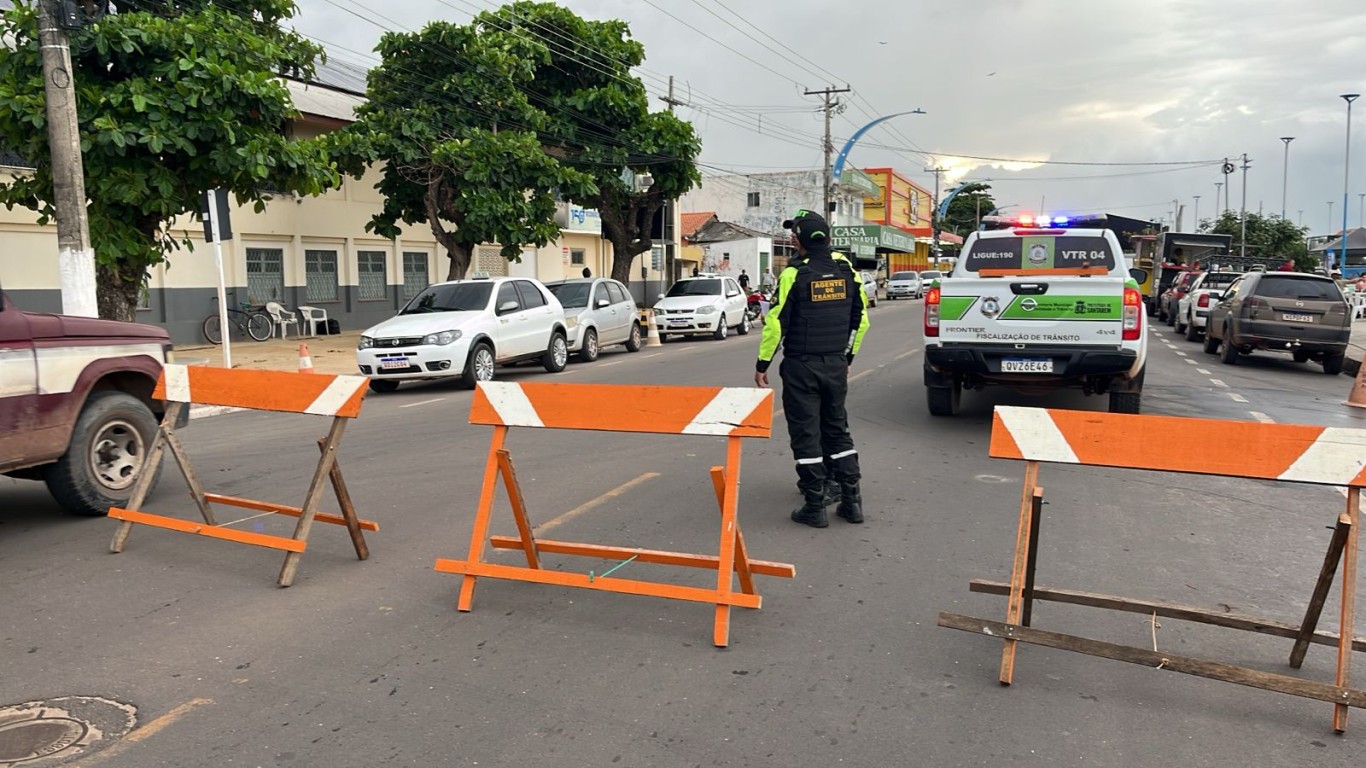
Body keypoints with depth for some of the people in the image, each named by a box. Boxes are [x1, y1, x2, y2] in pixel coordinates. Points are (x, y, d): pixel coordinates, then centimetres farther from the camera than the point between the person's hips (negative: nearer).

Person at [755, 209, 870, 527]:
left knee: (806, 434, 2)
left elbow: (776, 323, -12)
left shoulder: (794, 274, -12)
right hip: (836, 364, 5)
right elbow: (860, 319, 11)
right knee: (837, 429, 15)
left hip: (801, 367, -5)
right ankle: (851, 500, 17)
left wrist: (762, 364, -4)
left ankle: (815, 506, 6)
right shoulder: (846, 270, 5)